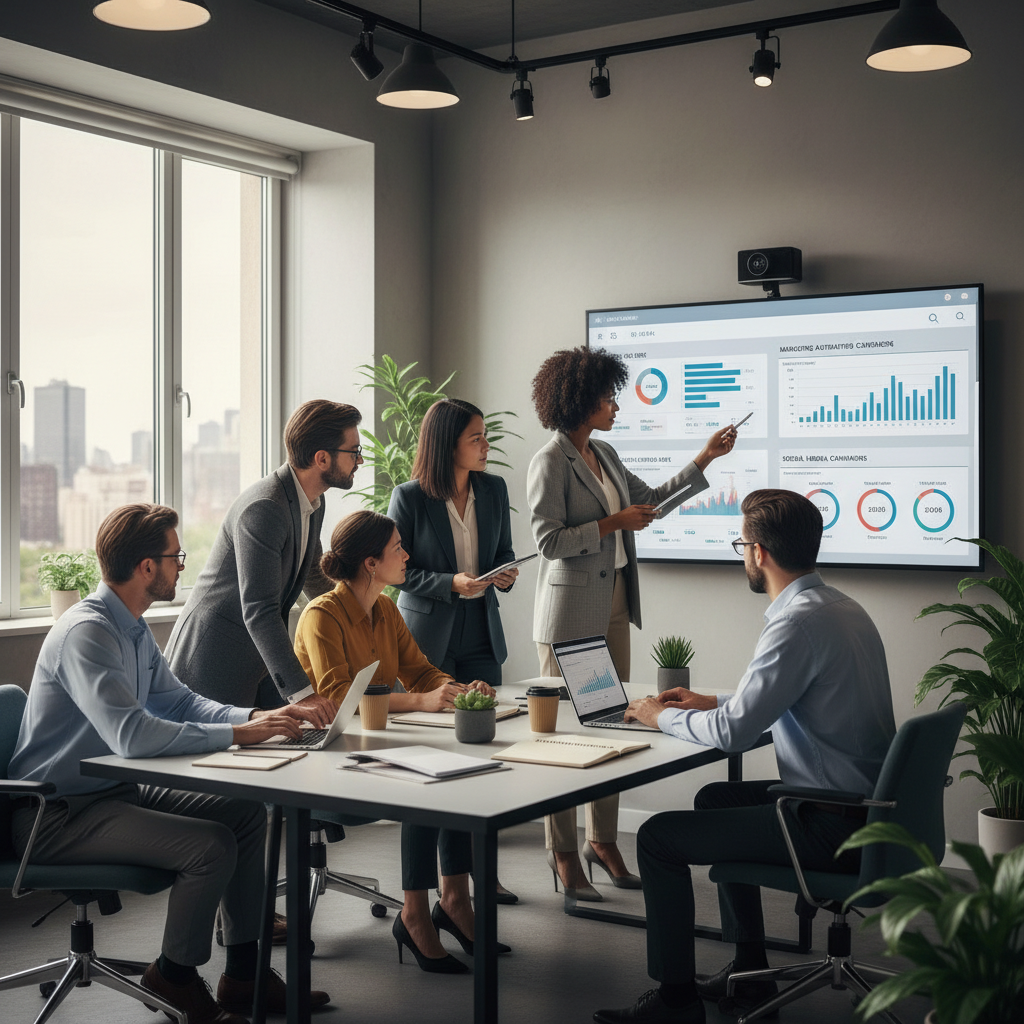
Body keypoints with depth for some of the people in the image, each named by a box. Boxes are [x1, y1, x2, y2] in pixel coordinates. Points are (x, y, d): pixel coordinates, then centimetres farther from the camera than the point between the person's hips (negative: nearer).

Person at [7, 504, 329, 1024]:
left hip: (113, 789, 10)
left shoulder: (133, 628, 9)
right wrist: (237, 734, -27)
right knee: (211, 845, -24)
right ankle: (176, 974, 1)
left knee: (246, 812, 3)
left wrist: (254, 717, -1)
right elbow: (132, 735, -33)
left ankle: (243, 971, 12)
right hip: (58, 813, -10)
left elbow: (175, 698, 17)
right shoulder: (86, 632, -23)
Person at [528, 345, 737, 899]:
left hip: (613, 608, 8)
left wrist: (705, 458, 18)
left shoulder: (605, 455, 12)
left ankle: (602, 840, 21)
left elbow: (650, 500, 22)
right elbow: (550, 540, -16)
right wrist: (614, 522, -15)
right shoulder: (550, 463, -12)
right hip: (571, 611, -8)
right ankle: (563, 853, 8)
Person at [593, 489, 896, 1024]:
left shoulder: (798, 623, -23)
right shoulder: (841, 607, 9)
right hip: (861, 803, 10)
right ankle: (749, 973, 35)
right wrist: (713, 702, 20)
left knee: (658, 836, -4)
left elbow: (732, 732, -21)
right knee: (715, 798, 30)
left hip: (830, 828, -10)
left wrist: (664, 716, -2)